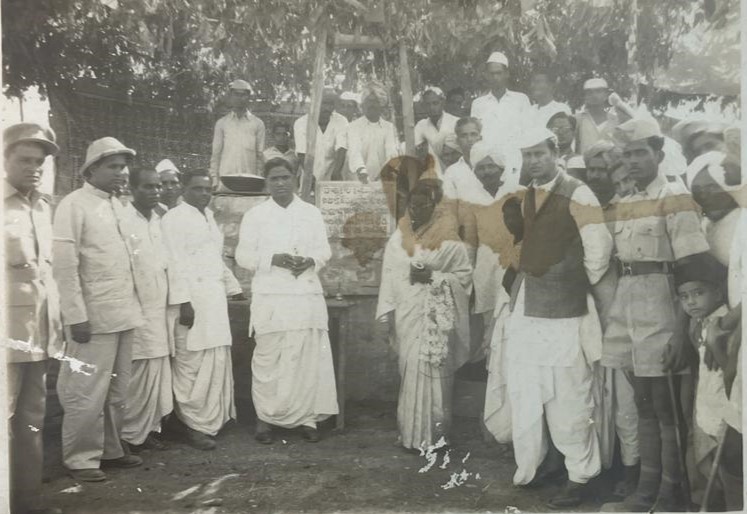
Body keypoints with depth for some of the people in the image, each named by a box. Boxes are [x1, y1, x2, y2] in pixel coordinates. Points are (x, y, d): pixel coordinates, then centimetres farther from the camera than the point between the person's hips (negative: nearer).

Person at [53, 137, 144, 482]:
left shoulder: (117, 205, 13)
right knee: (88, 392, 0)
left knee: (117, 391, 13)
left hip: (123, 314, 7)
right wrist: (76, 316, -17)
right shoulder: (74, 205, -7)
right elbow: (64, 265, -13)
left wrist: (132, 306, 10)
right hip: (94, 317, -7)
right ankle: (80, 458, 14)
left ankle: (110, 450, 25)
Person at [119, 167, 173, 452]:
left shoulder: (159, 220, 13)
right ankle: (131, 434, 8)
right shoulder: (123, 220, -10)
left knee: (158, 371, 9)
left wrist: (171, 299, 11)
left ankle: (150, 428, 20)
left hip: (159, 309, 7)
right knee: (139, 374, -4)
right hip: (136, 310, -7)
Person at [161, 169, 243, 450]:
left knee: (216, 361, 10)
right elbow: (175, 263, -15)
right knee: (192, 363, -5)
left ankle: (208, 419, 20)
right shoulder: (174, 219, -7)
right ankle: (192, 424, 5)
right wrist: (183, 302, -21)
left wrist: (233, 287, 24)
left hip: (215, 299, 9)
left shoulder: (208, 216, 20)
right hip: (192, 301, -8)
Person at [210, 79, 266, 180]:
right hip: (225, 176, 0)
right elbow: (215, 154, 10)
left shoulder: (257, 124, 9)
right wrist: (214, 178, 1)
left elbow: (260, 156, 8)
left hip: (249, 177, 0)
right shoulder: (221, 123, 11)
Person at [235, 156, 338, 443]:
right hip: (270, 298, -2)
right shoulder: (255, 215, 6)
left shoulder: (312, 213, 12)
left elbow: (324, 249, 11)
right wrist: (275, 259, -14)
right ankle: (265, 418, 12)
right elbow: (244, 256, 2)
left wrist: (310, 261, -12)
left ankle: (307, 417, 12)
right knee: (268, 358, -1)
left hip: (307, 296, 2)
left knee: (308, 357, 1)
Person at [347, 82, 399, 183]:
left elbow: (391, 152, -3)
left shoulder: (389, 127, 12)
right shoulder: (353, 126, 6)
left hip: (381, 182, 2)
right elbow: (354, 151, -10)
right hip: (359, 182, -1)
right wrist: (361, 170, -31)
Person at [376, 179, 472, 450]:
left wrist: (434, 277, -16)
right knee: (410, 372, 9)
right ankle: (410, 433, 18)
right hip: (406, 314, 4)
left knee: (430, 372, -5)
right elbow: (389, 275, 6)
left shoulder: (447, 238, -5)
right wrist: (387, 313, 2)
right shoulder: (399, 237, 6)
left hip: (435, 316, -4)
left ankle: (431, 435, 5)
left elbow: (464, 274, -3)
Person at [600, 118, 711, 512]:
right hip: (627, 307, 7)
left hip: (659, 307, -7)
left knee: (665, 407, 1)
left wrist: (681, 330, -17)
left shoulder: (675, 197, -7)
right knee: (644, 404, 14)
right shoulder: (624, 203, 14)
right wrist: (614, 315, 12)